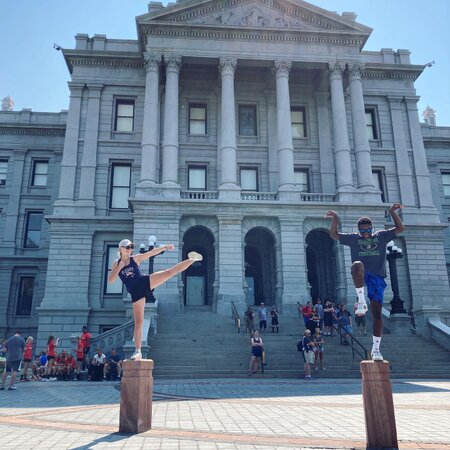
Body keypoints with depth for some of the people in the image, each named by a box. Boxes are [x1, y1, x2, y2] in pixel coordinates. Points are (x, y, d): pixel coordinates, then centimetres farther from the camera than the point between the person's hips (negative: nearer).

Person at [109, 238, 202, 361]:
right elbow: (110, 280, 1)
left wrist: (165, 247, -9)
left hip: (145, 282, 0)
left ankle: (192, 259, -16)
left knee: (170, 271, -19)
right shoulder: (116, 264, 10)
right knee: (138, 322, -2)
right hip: (136, 293, 0)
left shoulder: (136, 258, 7)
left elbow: (152, 253, 1)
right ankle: (138, 352, 2)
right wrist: (119, 267, -10)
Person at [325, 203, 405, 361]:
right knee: (357, 265, -39)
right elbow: (333, 235, 9)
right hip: (361, 277, -1)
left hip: (377, 278, 1)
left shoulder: (381, 236, 12)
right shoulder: (353, 238, 12)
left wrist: (392, 212, -5)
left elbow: (400, 228, 8)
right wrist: (335, 219, -6)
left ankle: (376, 349, 7)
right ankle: (361, 301, -28)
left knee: (377, 313, -5)